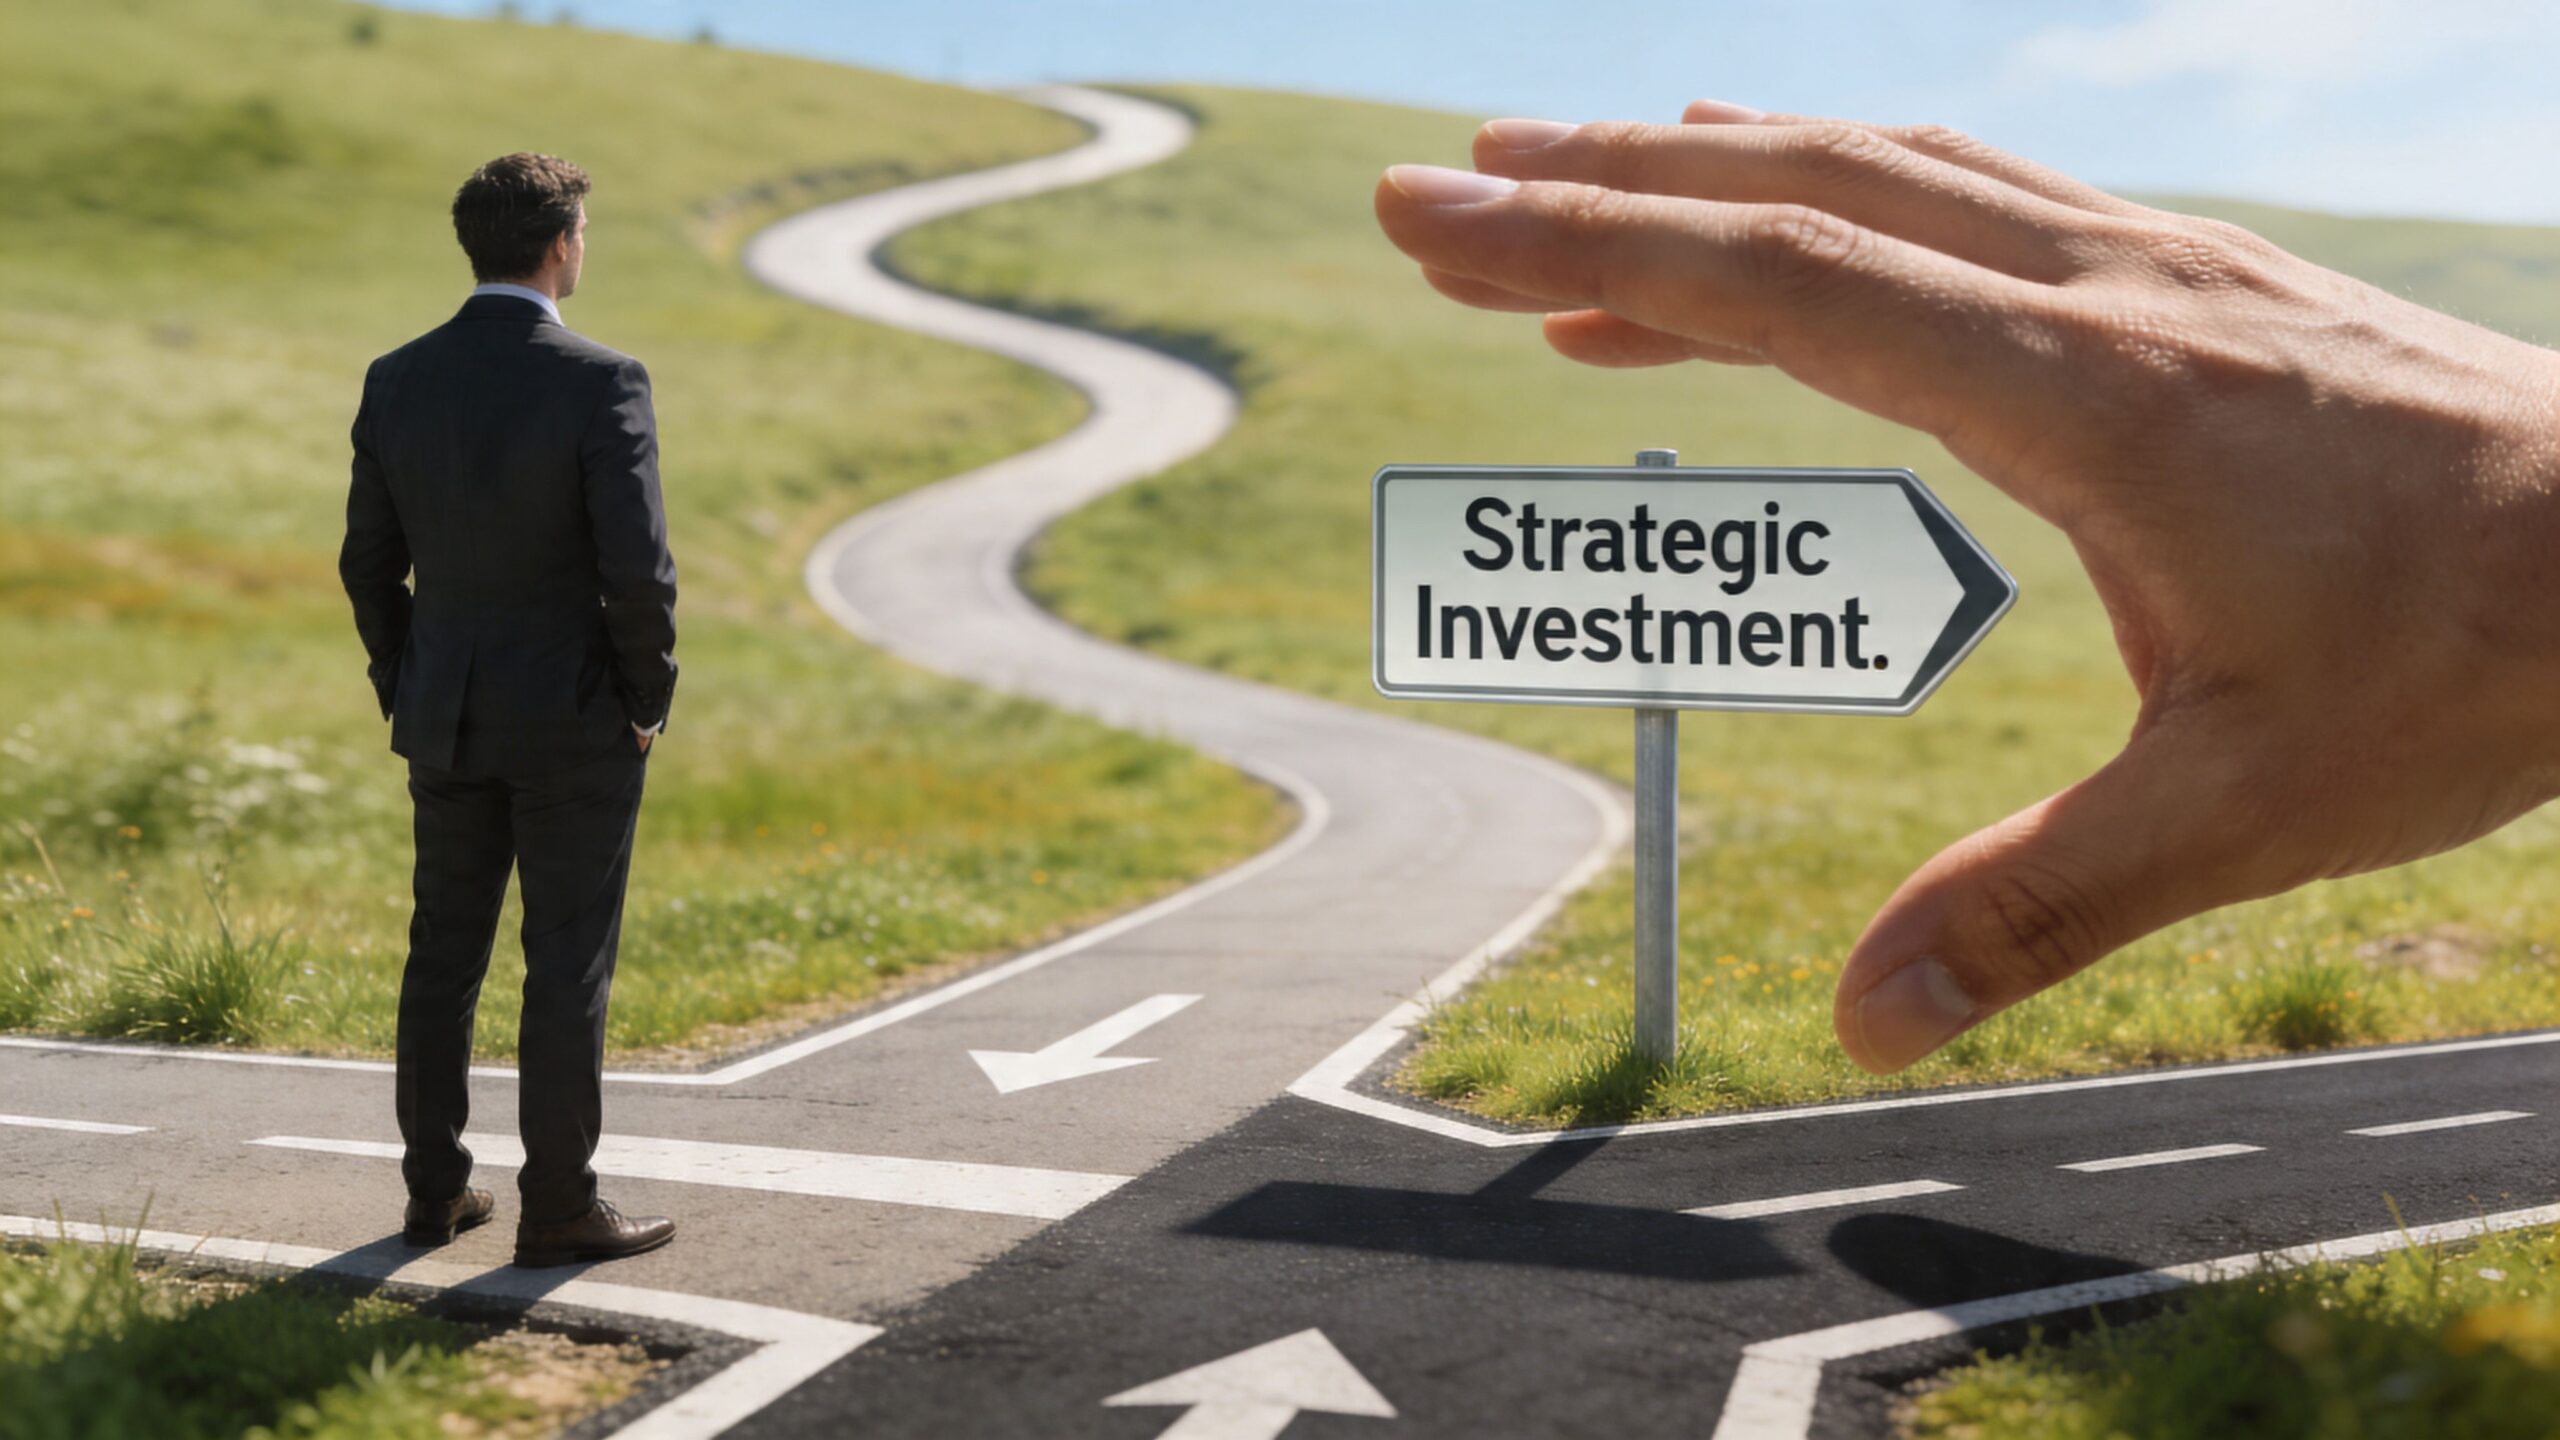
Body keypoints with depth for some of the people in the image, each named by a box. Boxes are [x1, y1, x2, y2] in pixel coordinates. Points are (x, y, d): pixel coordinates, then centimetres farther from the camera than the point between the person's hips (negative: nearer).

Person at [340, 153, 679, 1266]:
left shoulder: (397, 381, 1)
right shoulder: (600, 382, -16)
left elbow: (369, 561, 7)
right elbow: (638, 569, -20)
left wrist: (406, 694, 16)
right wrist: (649, 697, -5)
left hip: (446, 719, 5)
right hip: (574, 722, -5)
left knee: (443, 957, 15)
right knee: (568, 969, 3)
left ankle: (435, 1191, 25)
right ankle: (558, 1212, 11)